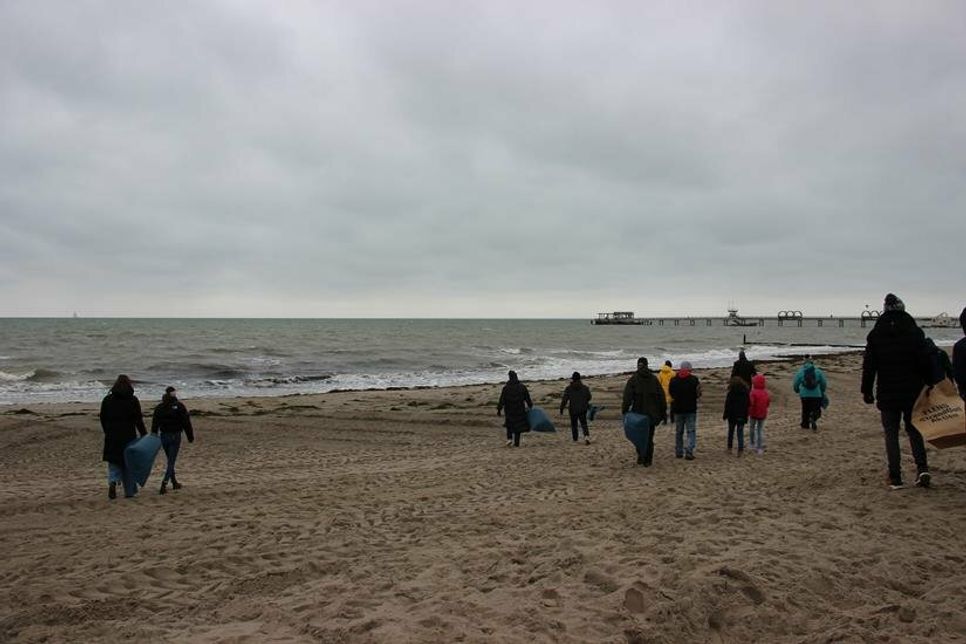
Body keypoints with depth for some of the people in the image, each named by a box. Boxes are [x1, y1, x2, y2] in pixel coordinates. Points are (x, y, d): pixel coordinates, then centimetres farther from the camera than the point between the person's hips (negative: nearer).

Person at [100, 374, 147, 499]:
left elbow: (103, 419, 9)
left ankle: (112, 481, -16)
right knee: (129, 463, 8)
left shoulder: (107, 400, 4)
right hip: (129, 436, -2)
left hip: (112, 437, 2)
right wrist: (144, 435, 1)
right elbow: (139, 420, -5)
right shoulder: (133, 400, -5)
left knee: (113, 462, 12)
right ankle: (130, 491, 12)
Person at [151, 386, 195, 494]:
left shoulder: (159, 407, 5)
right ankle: (164, 483, -16)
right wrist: (190, 437, 0)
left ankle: (174, 483, 25)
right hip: (175, 436, -4)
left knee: (170, 461, 17)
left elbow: (154, 424, 8)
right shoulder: (179, 406, -7)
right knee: (171, 462, -2)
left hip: (163, 437, 4)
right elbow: (186, 423, -7)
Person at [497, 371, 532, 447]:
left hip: (509, 410, -1)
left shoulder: (506, 388, -9)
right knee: (518, 426, 8)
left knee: (509, 424, 19)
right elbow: (527, 398, 4)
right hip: (520, 410, 1)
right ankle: (516, 443, 8)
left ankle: (509, 438, 0)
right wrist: (530, 406, 17)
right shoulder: (522, 387, -2)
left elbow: (502, 400, -8)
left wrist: (499, 409, -1)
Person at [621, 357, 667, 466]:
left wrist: (624, 411, -8)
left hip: (637, 413, -2)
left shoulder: (632, 380, -4)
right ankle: (647, 460, 6)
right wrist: (663, 412, 10)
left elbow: (627, 398, -11)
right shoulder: (654, 379, 4)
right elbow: (661, 397, 5)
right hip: (651, 414, 2)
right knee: (649, 437, 7)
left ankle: (641, 456, 5)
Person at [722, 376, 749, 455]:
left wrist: (725, 416, 0)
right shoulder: (745, 393, -1)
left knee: (731, 432, 14)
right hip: (742, 416, 2)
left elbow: (727, 406, -10)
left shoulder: (730, 393, -13)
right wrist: (746, 417, 13)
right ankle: (740, 450, -2)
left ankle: (730, 447, 21)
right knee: (740, 433, 5)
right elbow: (747, 406, 4)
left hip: (732, 416, -2)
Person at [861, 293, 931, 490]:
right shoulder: (915, 333, -1)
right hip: (912, 391, 1)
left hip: (887, 394, -1)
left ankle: (895, 478, 3)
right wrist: (926, 385, 8)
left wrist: (866, 391, 7)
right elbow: (924, 363, -1)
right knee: (914, 429, 15)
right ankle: (922, 468, -2)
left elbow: (868, 366, 0)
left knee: (891, 434, 4)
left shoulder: (875, 335, -1)